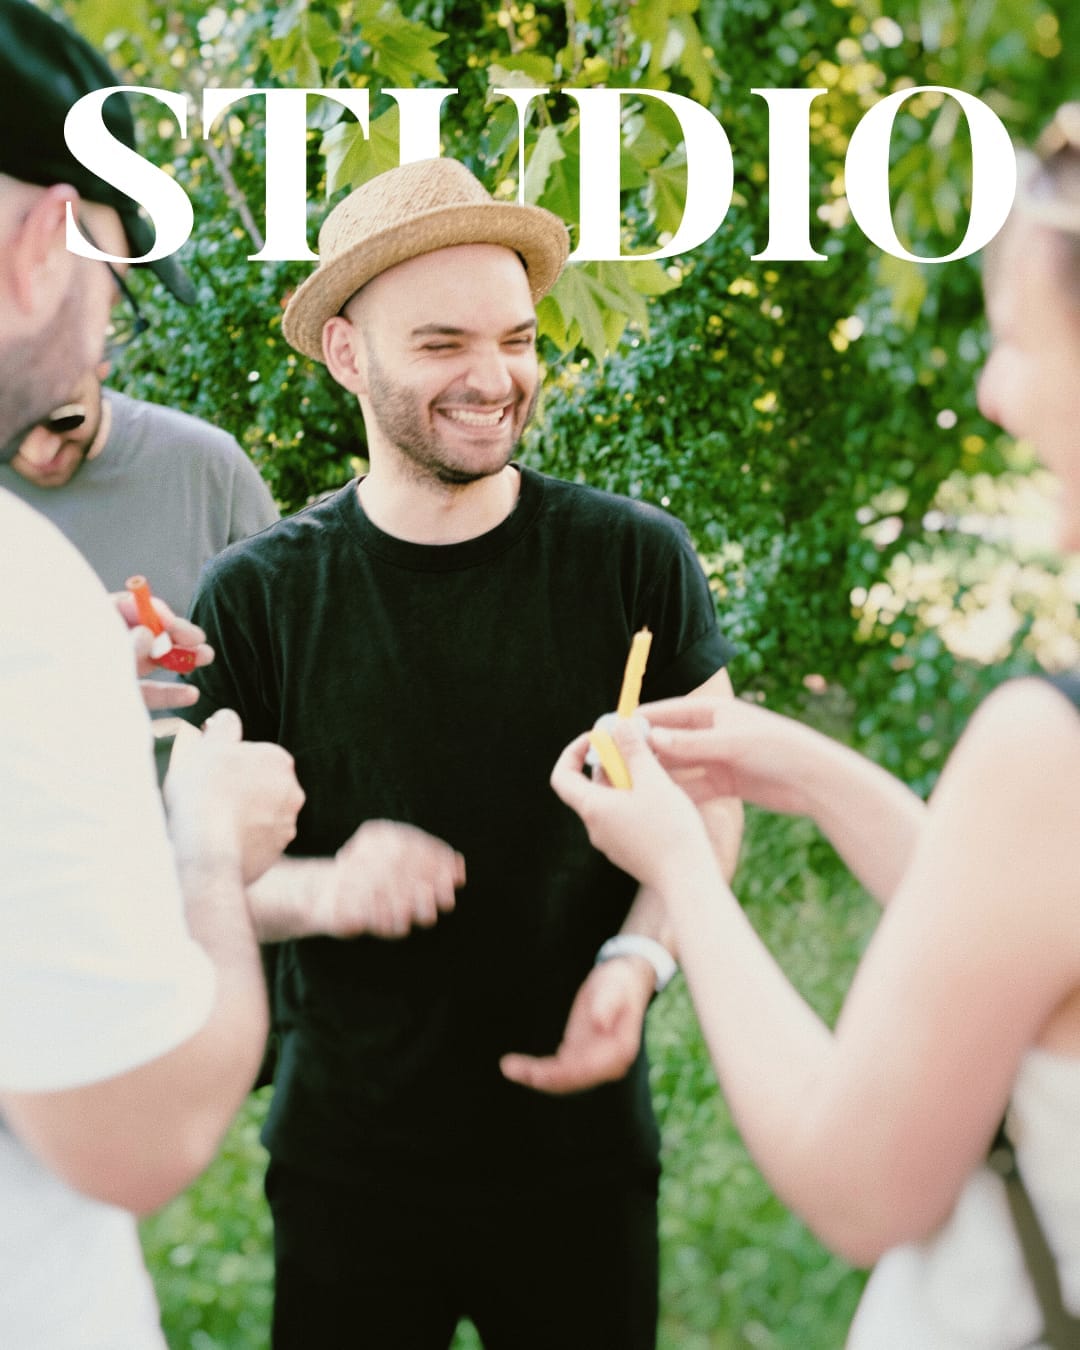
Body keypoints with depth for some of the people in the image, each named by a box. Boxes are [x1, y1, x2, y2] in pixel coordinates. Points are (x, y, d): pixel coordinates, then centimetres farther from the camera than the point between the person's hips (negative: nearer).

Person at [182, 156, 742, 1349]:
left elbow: (708, 798, 2)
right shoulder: (255, 599, -8)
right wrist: (321, 890, -24)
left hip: (581, 1143, 1)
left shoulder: (636, 560, -8)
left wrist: (637, 959, -15)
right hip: (346, 1155, 0)